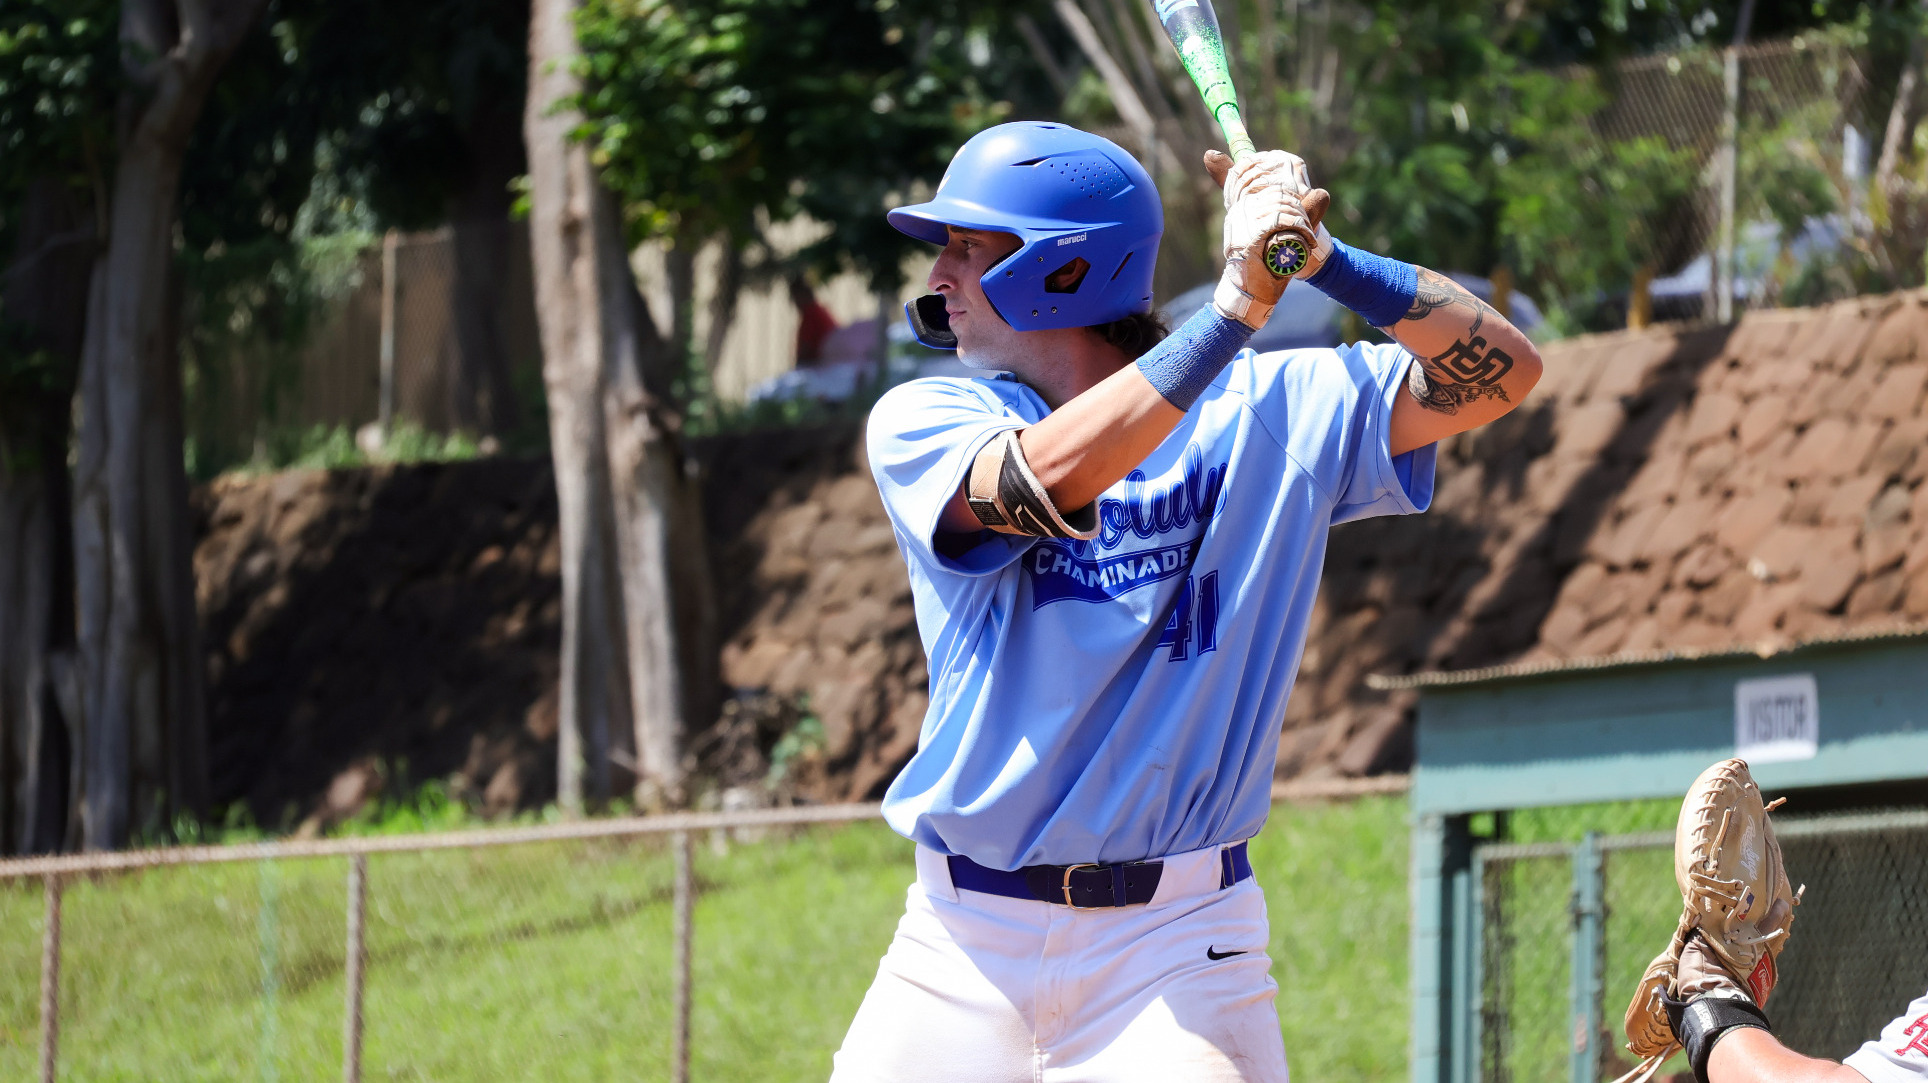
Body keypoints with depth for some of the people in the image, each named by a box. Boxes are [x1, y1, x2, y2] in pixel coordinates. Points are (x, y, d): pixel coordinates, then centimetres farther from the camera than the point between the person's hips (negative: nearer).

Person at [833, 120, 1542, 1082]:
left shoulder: (1261, 414, 3)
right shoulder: (921, 423, 1)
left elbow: (1499, 372, -2)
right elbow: (1046, 481, -20)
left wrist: (1323, 262, -15)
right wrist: (1236, 303, -25)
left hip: (1174, 946, -1)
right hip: (963, 936, 2)